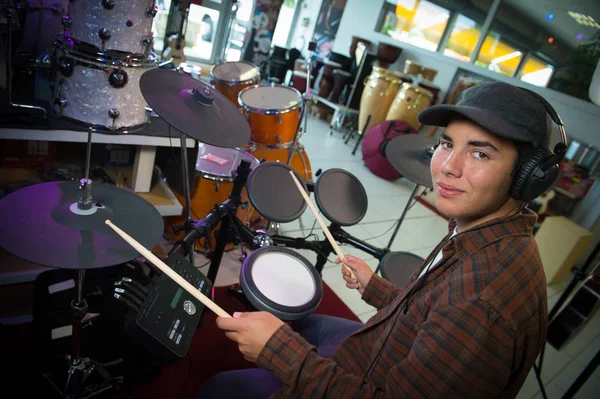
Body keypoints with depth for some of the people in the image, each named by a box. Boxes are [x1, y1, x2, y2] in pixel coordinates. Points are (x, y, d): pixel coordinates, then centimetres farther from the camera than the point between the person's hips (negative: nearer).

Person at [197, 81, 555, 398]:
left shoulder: (488, 308, -38)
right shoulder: (483, 230, -8)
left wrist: (280, 349, -29)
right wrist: (374, 288, 11)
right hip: (383, 351, 8)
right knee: (292, 322, 25)